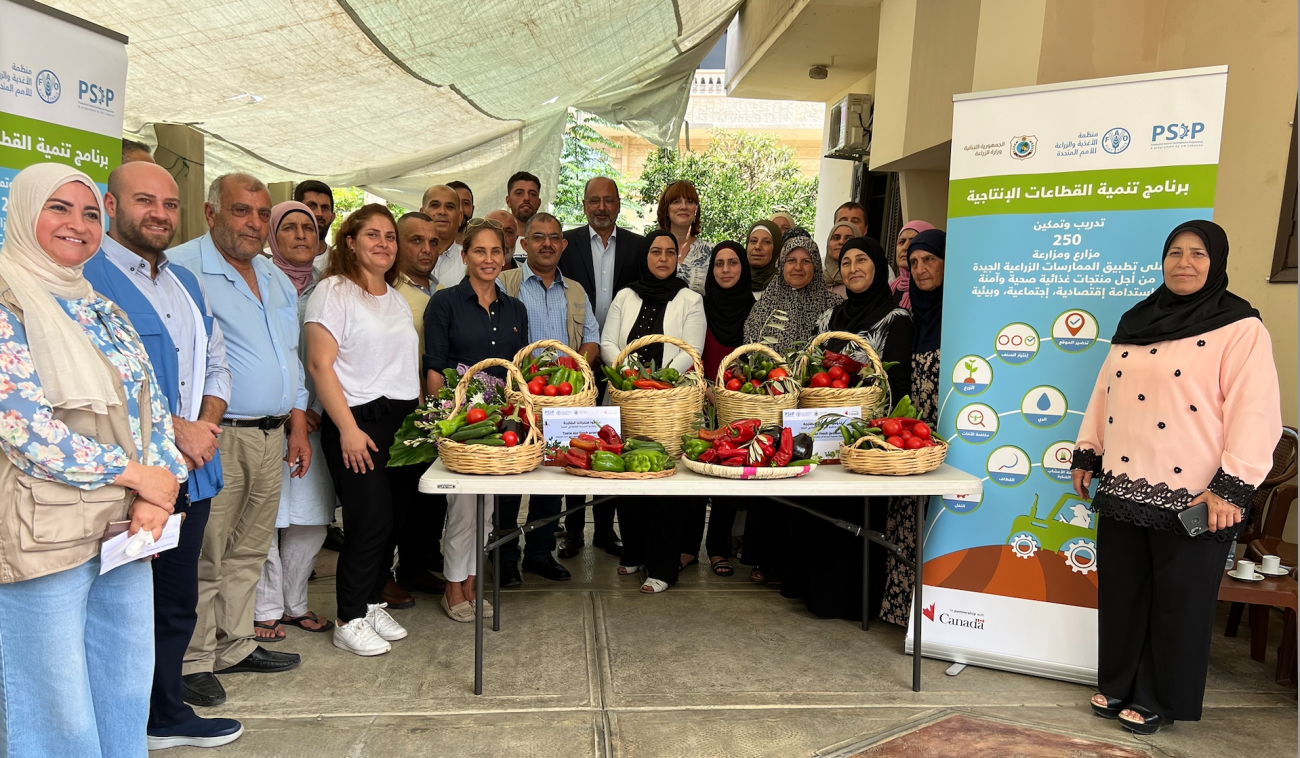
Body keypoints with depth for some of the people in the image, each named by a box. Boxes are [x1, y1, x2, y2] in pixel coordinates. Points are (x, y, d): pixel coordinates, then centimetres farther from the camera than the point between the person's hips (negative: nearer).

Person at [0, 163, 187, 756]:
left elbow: (151, 404, 11)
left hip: (127, 527, 7)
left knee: (128, 696, 15)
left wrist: (158, 493, -5)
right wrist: (136, 475, -12)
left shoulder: (102, 309, 13)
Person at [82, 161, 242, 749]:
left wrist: (207, 423, -1)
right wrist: (176, 429, -17)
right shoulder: (85, 278, -11)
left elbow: (215, 364, 17)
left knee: (177, 604, 19)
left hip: (190, 473, 8)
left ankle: (166, 716, 35)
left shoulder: (185, 282, 15)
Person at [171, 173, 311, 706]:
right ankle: (191, 661, 14)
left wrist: (298, 423, 17)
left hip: (273, 436, 7)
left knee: (249, 551, 15)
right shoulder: (183, 268, -8)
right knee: (204, 558, 0)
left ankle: (235, 645, 28)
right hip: (217, 437, -7)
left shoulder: (277, 279, 17)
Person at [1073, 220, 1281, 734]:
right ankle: (1118, 686, 30)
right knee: (1120, 593, 13)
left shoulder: (1241, 328, -6)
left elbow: (1254, 414, -12)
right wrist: (1086, 455, 14)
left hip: (1188, 496, -5)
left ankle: (1158, 701, 24)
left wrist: (1232, 488, -18)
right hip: (1122, 487, 5)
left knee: (1177, 603, 8)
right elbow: (1104, 393, 16)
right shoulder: (1136, 321, 12)